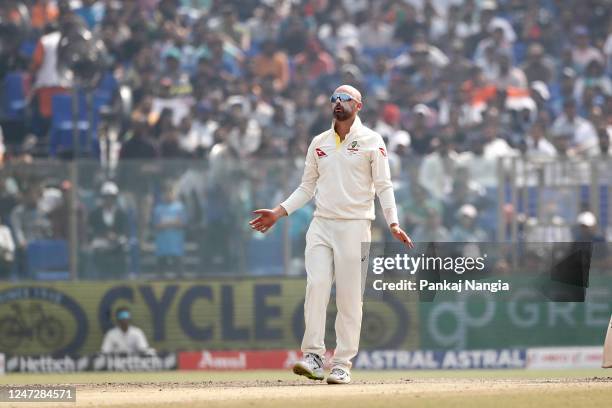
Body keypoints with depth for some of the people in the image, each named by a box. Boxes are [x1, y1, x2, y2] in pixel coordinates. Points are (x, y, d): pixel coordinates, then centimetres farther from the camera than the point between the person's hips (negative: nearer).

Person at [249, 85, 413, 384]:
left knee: (350, 297, -5)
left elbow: (383, 186, -2)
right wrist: (278, 213, 9)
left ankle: (342, 365, -1)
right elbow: (307, 187, 19)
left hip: (355, 226, -3)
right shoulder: (319, 143, 14)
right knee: (316, 286, -13)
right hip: (321, 225, 3)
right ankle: (313, 356, -14)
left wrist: (393, 224, -14)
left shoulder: (371, 141, 2)